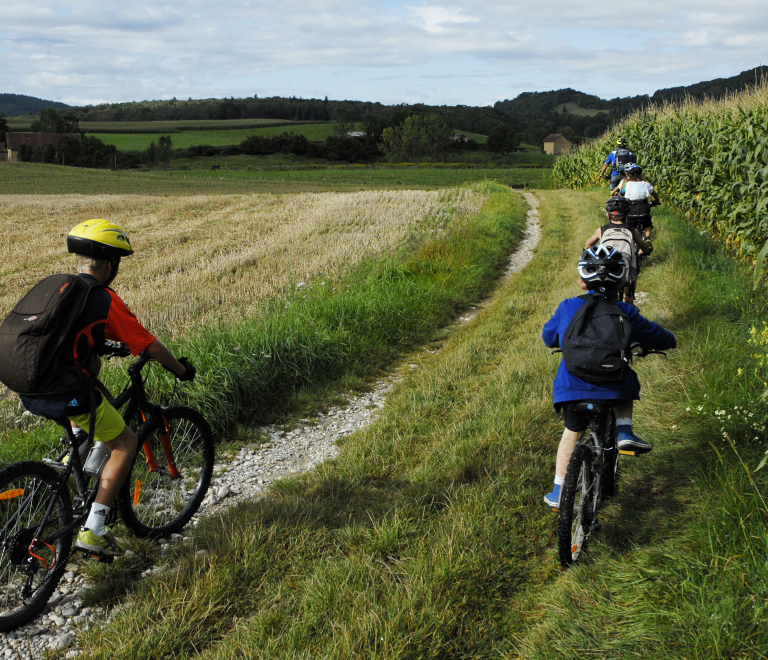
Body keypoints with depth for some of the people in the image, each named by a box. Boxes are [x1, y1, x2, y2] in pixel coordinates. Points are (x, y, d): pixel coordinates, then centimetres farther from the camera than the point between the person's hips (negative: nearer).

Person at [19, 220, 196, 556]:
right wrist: (181, 369, 14)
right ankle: (92, 531, 7)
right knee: (125, 444, 11)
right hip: (65, 397, -8)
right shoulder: (105, 300, -7)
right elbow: (149, 345, -2)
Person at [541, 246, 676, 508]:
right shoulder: (625, 313, -1)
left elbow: (548, 336, 17)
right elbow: (657, 336, 10)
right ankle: (624, 431, 12)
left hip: (572, 386, 1)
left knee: (572, 432, 20)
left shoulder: (567, 308, 1)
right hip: (612, 387, -1)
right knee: (626, 381, 32)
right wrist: (669, 340, 33)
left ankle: (558, 491, 23)